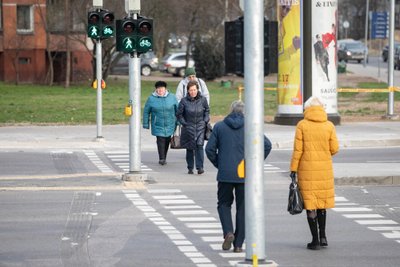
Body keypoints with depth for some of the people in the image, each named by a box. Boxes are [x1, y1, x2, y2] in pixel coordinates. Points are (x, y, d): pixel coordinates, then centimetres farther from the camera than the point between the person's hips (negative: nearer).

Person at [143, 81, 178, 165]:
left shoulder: (172, 97, 0)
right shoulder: (151, 99, -3)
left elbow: (177, 110, 8)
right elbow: (146, 112, 2)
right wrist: (146, 124, 1)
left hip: (169, 124, 2)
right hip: (158, 125, -2)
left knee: (167, 141, 9)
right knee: (160, 140, -13)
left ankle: (164, 157, 24)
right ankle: (161, 158, -12)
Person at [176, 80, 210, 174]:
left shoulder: (203, 99, 0)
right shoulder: (184, 101, -5)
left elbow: (207, 110, 16)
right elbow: (179, 114, 5)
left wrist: (205, 121, 4)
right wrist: (184, 123, -4)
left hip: (200, 126, 0)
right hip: (189, 127, 0)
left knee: (199, 145, -14)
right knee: (189, 148, 4)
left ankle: (200, 167, -14)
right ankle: (190, 168, 16)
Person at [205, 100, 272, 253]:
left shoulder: (219, 127, 2)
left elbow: (209, 149, -1)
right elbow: (266, 145, -8)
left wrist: (218, 164, 11)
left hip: (225, 174, 0)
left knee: (224, 204, 16)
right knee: (242, 207, 9)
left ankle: (228, 232, -8)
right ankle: (238, 244, 8)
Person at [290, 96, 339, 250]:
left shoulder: (302, 125, -6)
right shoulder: (329, 126, -1)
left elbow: (297, 149, -8)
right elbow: (334, 149, -2)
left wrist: (293, 169, -2)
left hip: (307, 169, -2)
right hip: (324, 168, 2)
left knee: (310, 204, 3)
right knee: (322, 202, 18)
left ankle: (315, 240, 3)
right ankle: (322, 236, 15)